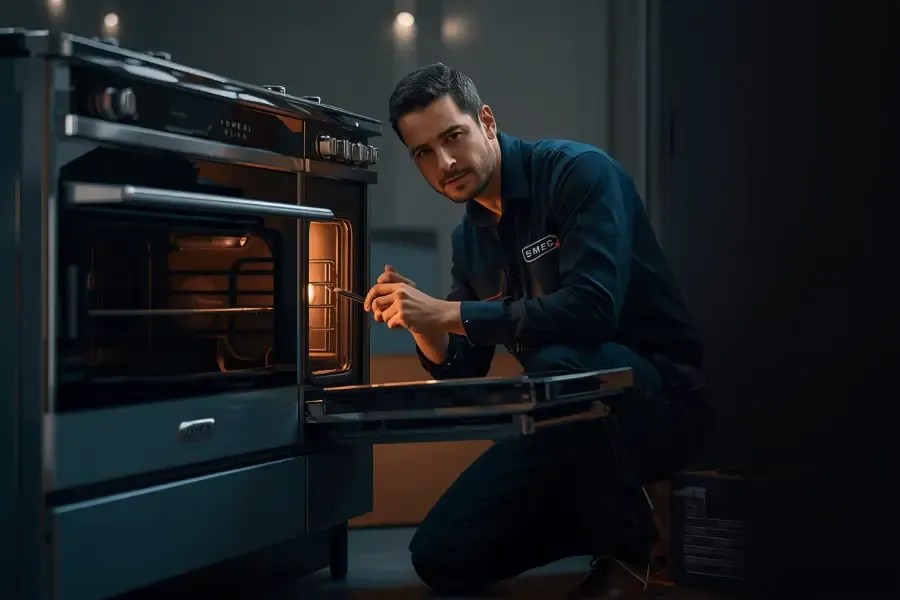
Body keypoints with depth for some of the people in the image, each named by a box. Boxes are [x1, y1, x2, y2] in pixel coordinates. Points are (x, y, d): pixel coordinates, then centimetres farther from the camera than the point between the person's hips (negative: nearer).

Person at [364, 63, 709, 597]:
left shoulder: (579, 172, -14)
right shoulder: (470, 239, 8)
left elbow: (592, 308, -30)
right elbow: (463, 371, 11)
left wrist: (450, 312, -26)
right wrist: (421, 323, -11)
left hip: (657, 396, -7)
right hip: (568, 422, 7)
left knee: (558, 364, -39)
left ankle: (634, 553, -16)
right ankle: (608, 518, 14)